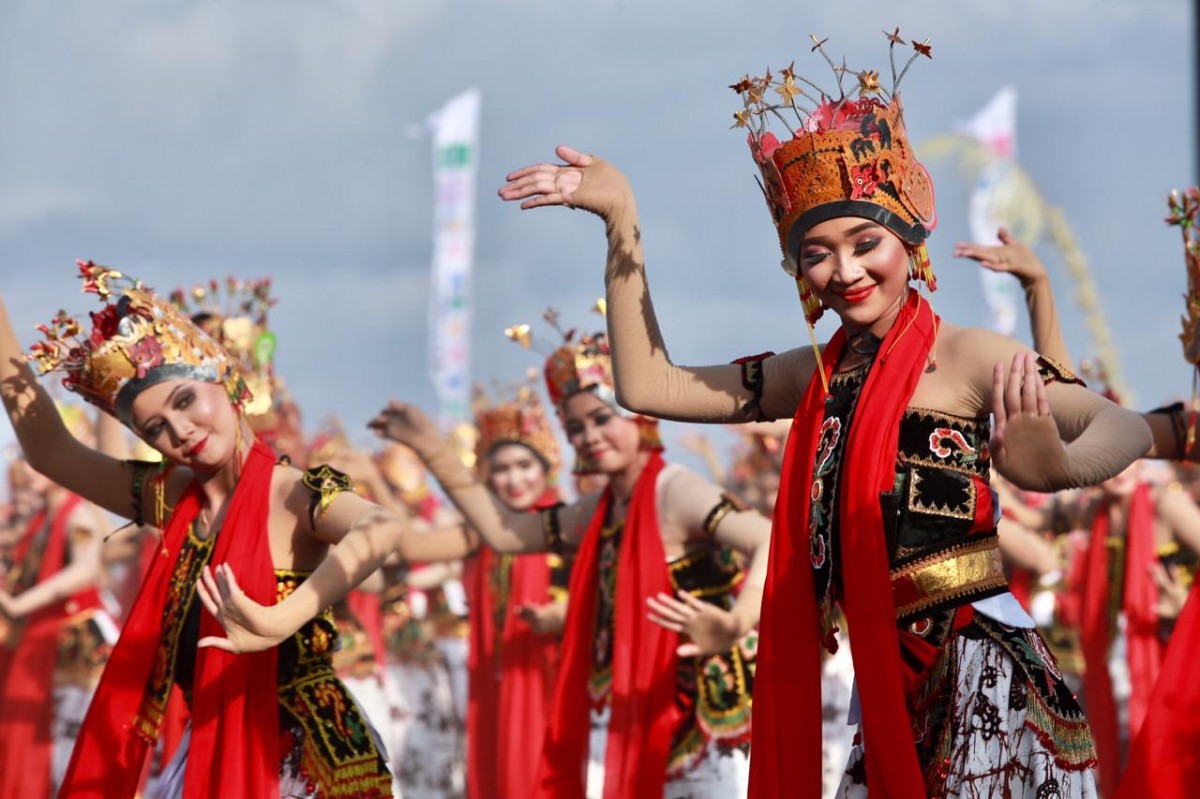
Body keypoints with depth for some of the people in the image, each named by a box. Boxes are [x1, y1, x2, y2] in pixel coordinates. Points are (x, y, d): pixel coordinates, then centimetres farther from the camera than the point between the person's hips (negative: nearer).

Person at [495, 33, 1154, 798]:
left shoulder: (966, 356, -9)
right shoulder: (820, 373, 11)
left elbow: (1126, 426, -20)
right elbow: (648, 386, 13)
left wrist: (1059, 469, -44)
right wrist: (621, 218, 9)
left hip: (982, 681, -6)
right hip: (891, 686, 6)